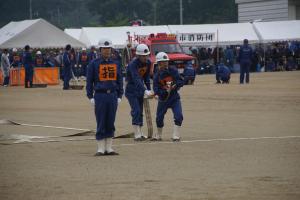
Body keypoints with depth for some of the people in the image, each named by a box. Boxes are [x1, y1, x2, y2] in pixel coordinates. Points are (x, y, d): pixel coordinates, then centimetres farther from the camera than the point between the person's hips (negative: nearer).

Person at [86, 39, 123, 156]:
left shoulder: (115, 64, 11)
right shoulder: (94, 64, 1)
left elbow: (119, 80, 15)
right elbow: (89, 81, 2)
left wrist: (119, 96, 8)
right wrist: (91, 97, -4)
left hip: (113, 96, 3)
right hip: (100, 96, -3)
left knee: (110, 123, 6)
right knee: (101, 123, -2)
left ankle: (109, 148, 12)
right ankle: (101, 149, 2)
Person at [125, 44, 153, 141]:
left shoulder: (148, 63, -3)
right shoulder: (133, 64, -26)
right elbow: (136, 79, -36)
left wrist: (149, 89, 5)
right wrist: (145, 91, -45)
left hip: (140, 89, 7)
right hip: (131, 90, -7)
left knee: (140, 112, 11)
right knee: (136, 111, -15)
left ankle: (140, 133, 19)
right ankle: (137, 134, -16)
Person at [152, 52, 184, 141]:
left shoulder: (173, 70, -7)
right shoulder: (157, 75, -9)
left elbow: (181, 82, -9)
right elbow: (156, 90, -14)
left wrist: (175, 85, -29)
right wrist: (165, 91, -31)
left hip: (174, 98, 0)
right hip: (163, 99, 0)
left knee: (178, 116, -16)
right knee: (159, 118, 9)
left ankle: (176, 136, -7)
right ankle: (158, 135, 32)